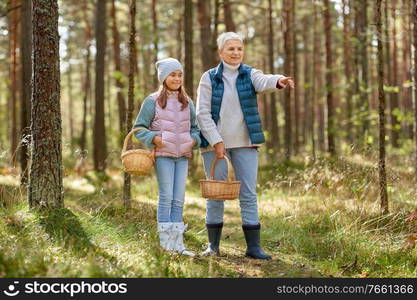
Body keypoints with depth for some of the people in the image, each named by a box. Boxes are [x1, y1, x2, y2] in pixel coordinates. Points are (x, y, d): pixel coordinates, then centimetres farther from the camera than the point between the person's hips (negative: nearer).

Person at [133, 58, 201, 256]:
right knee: (166, 197, -6)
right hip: (163, 154, -4)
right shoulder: (153, 101, -1)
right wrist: (153, 138, -14)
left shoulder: (187, 102, 12)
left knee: (179, 200, 6)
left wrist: (194, 140, 1)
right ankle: (166, 242, -1)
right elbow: (139, 128, 2)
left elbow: (195, 127, 21)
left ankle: (177, 242, 11)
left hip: (183, 156, 4)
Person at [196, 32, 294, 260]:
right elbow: (202, 113, -5)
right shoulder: (209, 78, 0)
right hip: (214, 142, -1)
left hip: (245, 143, 1)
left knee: (249, 194, -1)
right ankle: (213, 244, 15)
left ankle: (253, 246, 2)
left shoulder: (250, 75, 2)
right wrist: (216, 141, -14)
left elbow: (263, 82, -22)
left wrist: (279, 81, -45)